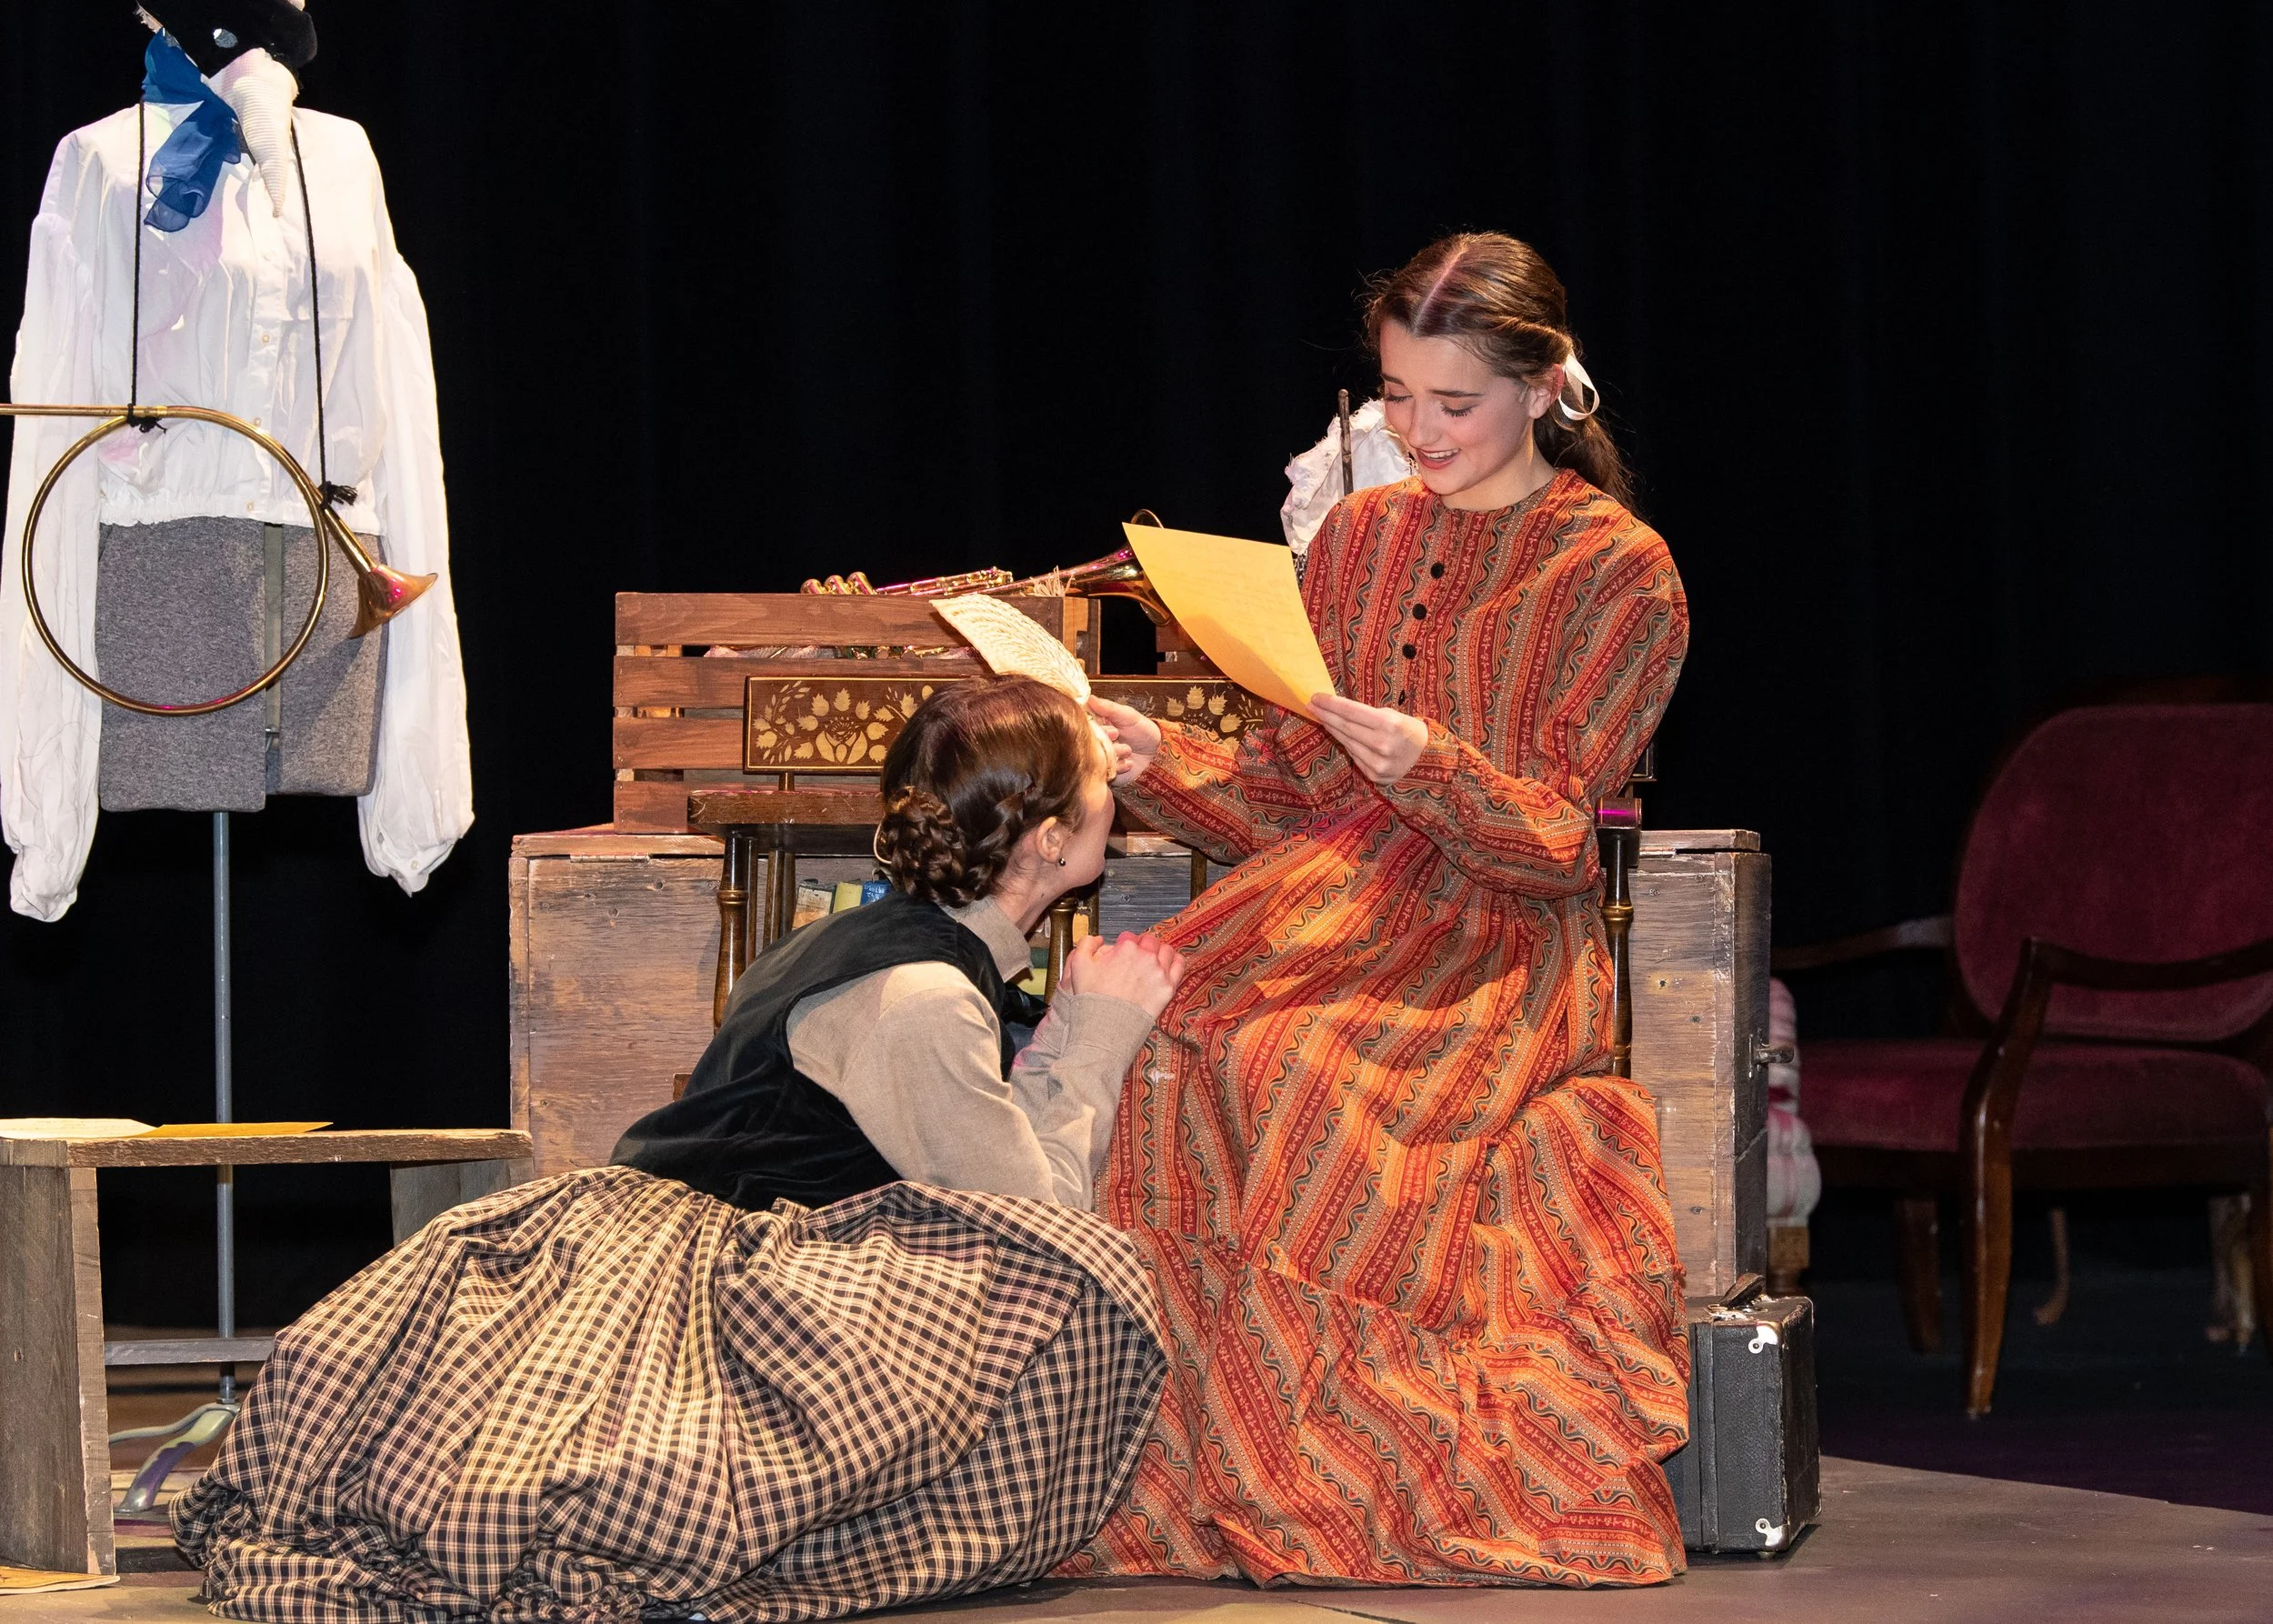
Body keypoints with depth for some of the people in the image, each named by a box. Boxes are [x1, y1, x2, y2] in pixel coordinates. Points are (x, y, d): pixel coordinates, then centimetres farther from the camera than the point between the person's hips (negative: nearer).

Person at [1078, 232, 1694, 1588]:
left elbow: (1557, 837, -5)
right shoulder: (1362, 538, 17)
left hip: (1497, 939, -5)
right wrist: (1159, 761, -4)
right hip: (1330, 896, 5)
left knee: (1295, 1071, -34)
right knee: (1145, 1022, -26)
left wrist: (1433, 769, -24)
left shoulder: (1620, 573, 0)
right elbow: (1289, 788, 15)